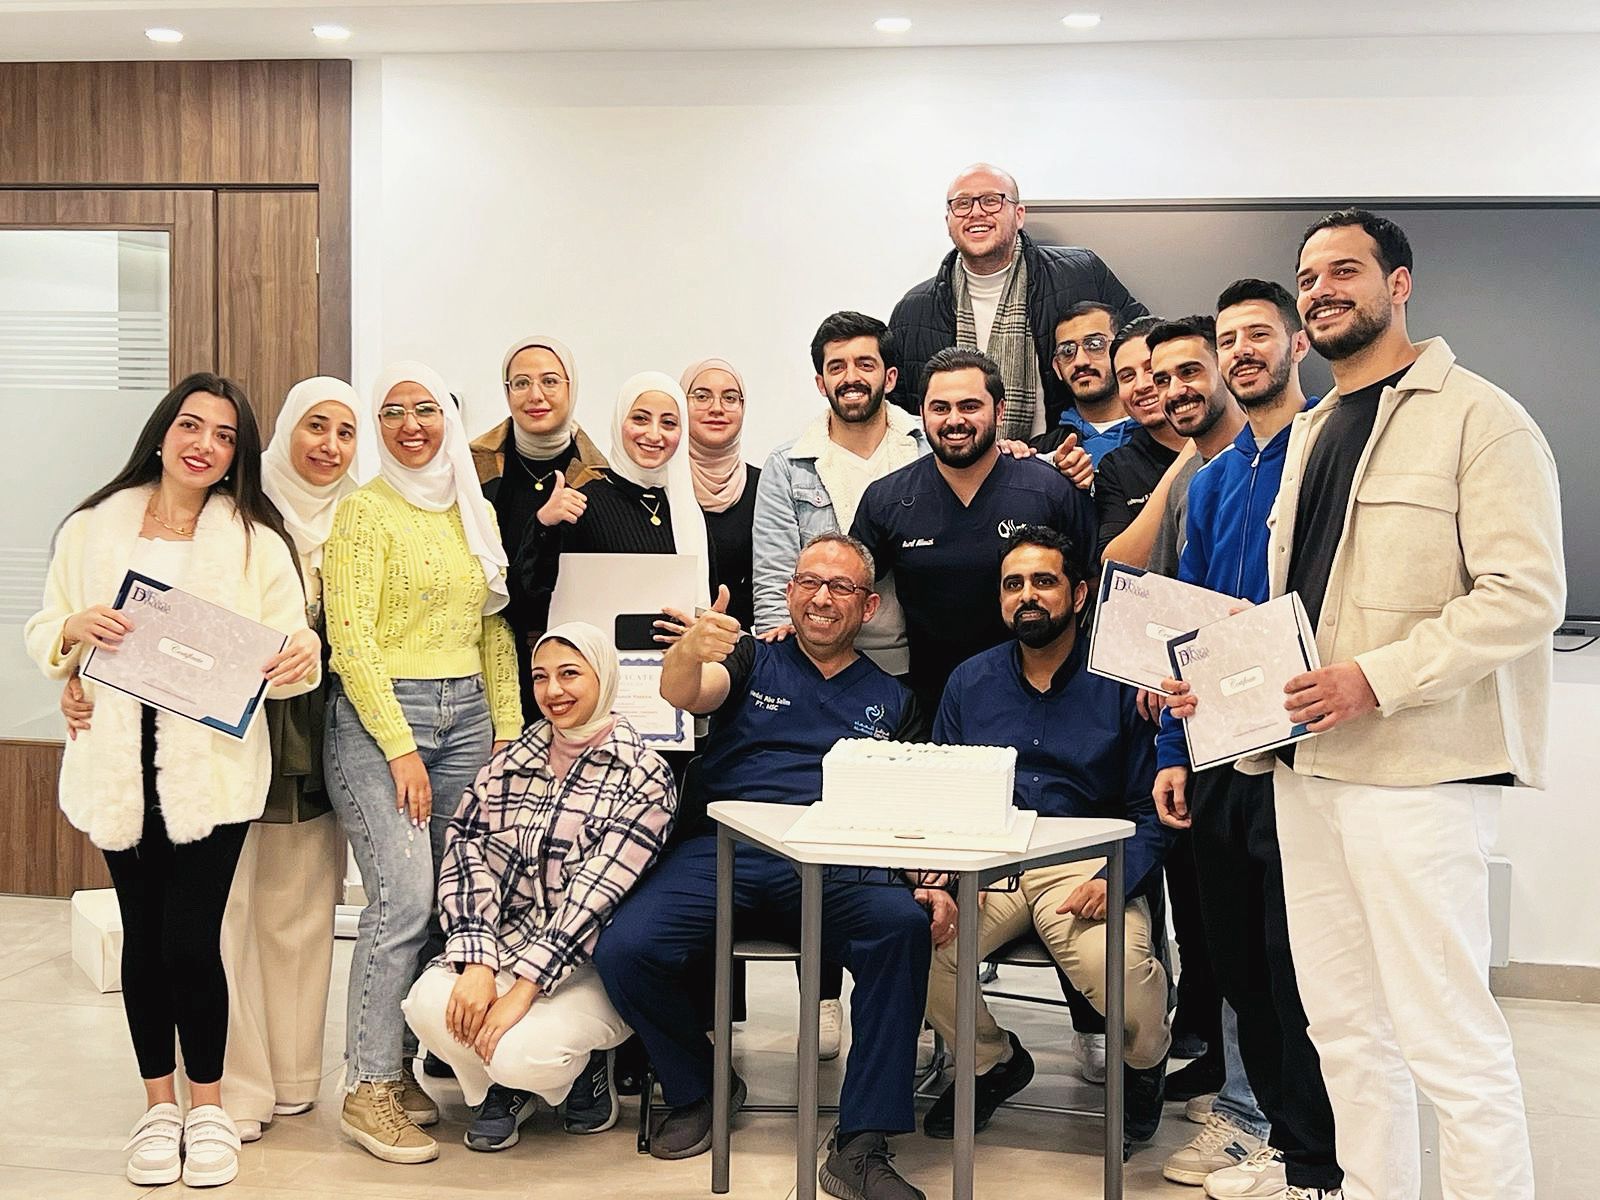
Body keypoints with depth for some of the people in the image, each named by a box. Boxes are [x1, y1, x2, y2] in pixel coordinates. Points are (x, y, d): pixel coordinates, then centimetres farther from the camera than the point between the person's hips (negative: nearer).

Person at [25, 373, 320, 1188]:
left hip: (213, 765, -2)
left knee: (192, 939, -3)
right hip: (119, 765, 2)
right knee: (143, 935, 10)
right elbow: (41, 636, 10)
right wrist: (78, 628, -12)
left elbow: (287, 645, -2)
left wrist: (302, 654, -25)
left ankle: (207, 1107, 19)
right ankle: (158, 1106, 28)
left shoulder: (255, 540, 3)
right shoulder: (93, 527, 7)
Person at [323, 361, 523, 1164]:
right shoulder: (364, 510, -4)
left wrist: (507, 727, 8)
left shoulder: (477, 512, 14)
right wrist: (400, 749, -13)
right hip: (379, 713, -6)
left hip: (466, 713, 6)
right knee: (403, 900, -12)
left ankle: (398, 1067, 18)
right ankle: (367, 1089, 1)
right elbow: (350, 637, -10)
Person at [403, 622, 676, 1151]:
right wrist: (478, 963, -18)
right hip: (506, 943, 4)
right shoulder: (513, 760, 7)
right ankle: (501, 1088, 9)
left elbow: (597, 892, -17)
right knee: (430, 1004, -25)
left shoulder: (641, 774, -9)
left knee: (521, 1053, -29)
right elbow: (468, 854, -3)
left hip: (591, 965, -4)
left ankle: (585, 1066, 9)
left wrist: (523, 990, -23)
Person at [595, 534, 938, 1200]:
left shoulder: (891, 700, 22)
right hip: (725, 851, 0)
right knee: (622, 950, -24)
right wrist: (689, 651, -29)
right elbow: (682, 694, -4)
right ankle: (698, 1088, 7)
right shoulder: (753, 660, 18)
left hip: (833, 868, 0)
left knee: (903, 924, -32)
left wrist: (933, 884, -4)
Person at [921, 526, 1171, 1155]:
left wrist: (1114, 879, -18)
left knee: (1121, 969, -32)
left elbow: (1150, 811, 1)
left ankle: (1145, 1062, 11)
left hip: (1085, 862, -3)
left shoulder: (1122, 683, 4)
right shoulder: (970, 681, 14)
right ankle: (993, 1061, 9)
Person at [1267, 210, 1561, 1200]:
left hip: (1418, 771, -8)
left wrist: (1377, 678, -22)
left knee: (1447, 1036, -4)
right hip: (1309, 765, 8)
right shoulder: (1312, 431, 18)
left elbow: (1527, 594, -15)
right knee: (1346, 1025, 14)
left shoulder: (1477, 416, -6)